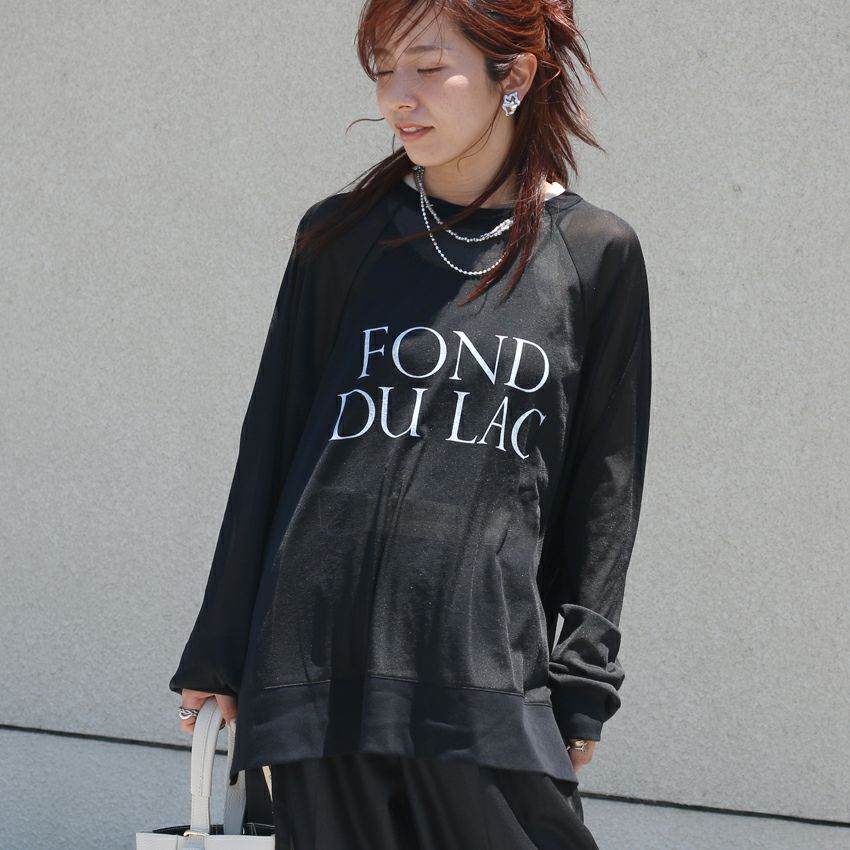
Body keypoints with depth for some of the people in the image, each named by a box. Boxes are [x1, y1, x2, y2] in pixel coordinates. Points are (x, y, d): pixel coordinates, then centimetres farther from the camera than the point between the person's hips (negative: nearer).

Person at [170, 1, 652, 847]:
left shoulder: (596, 253, 5)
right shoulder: (342, 237, 9)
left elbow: (603, 487, 8)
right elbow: (270, 448, 12)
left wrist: (582, 686, 4)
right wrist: (218, 654, 12)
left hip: (489, 676, -1)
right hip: (319, 664, 1)